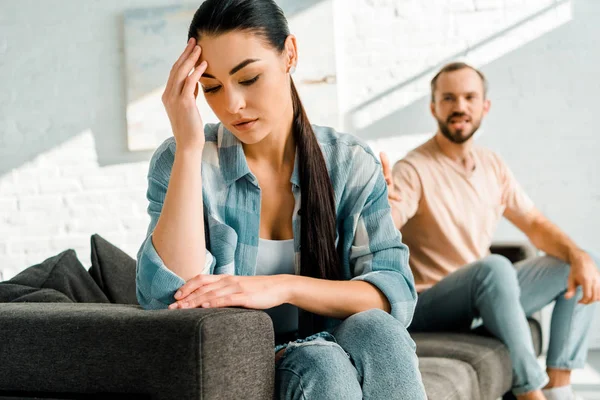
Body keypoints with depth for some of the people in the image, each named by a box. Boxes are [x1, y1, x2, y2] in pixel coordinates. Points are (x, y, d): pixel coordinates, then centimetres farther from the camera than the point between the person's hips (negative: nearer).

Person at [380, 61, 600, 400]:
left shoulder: (492, 165, 6)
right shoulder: (413, 171, -17)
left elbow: (535, 223, 10)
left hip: (486, 296, 8)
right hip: (428, 306, -7)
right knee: (494, 267, -35)